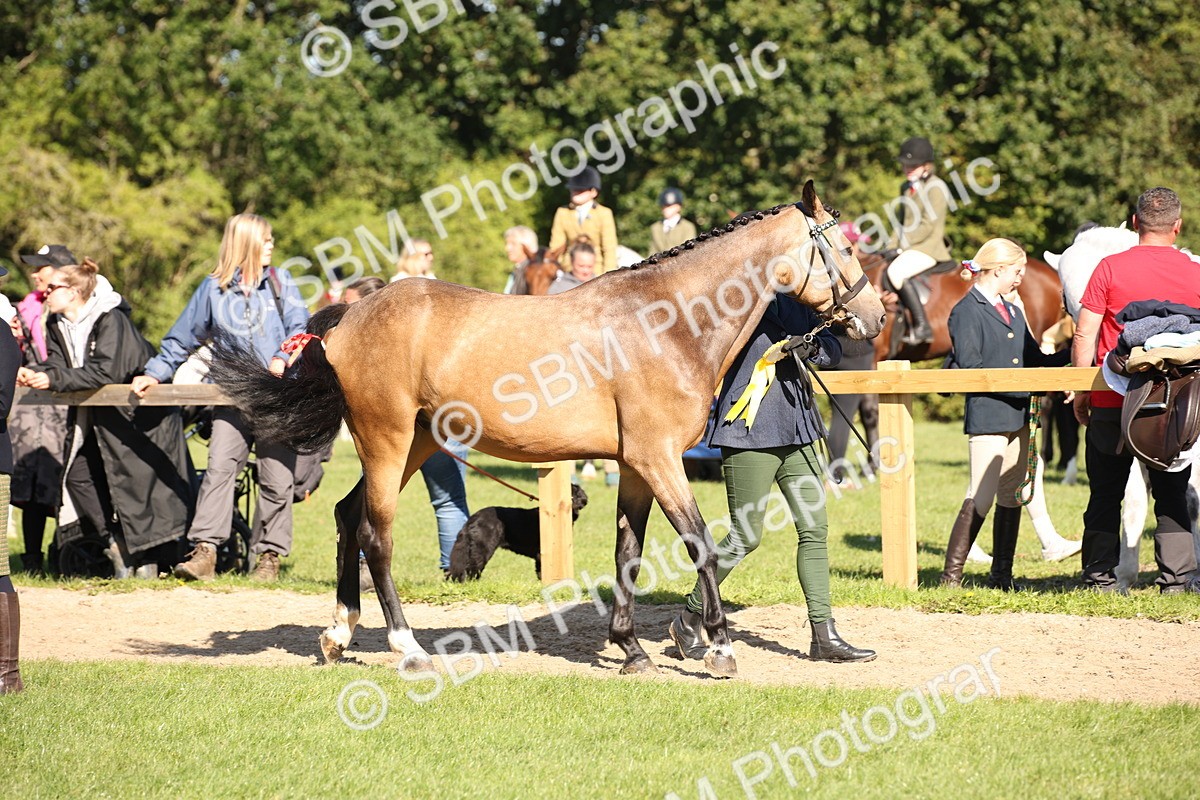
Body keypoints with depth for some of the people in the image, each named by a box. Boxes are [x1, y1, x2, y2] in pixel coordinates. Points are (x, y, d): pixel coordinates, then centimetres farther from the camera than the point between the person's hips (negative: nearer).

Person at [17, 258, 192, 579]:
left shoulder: (111, 320, -23)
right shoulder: (56, 325, 3)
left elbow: (106, 372, -31)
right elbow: (58, 365, -4)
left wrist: (53, 380, -33)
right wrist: (34, 373, -26)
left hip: (139, 416, -8)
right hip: (95, 417, 8)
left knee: (133, 479, -7)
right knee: (78, 474, 1)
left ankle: (147, 559, 2)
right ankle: (117, 542, 10)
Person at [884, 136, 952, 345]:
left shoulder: (935, 187, -9)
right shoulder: (906, 187, 18)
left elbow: (929, 226, -16)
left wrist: (904, 244, -16)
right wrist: (892, 247, 7)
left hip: (928, 247, -10)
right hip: (908, 247, 10)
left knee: (895, 272, -33)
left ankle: (922, 326, -33)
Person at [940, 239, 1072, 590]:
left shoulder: (1013, 312, 19)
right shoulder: (966, 312, -7)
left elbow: (1036, 359, 20)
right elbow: (970, 368, -15)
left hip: (1018, 416, 9)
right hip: (987, 416, -9)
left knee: (1012, 498, 10)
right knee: (981, 498, -11)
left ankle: (1001, 575, 17)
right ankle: (951, 574, -6)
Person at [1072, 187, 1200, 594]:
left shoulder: (1110, 268, -6)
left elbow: (1084, 335, -6)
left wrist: (1081, 391, 3)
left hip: (1112, 403, -1)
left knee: (1106, 493, 7)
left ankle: (1100, 576, 7)